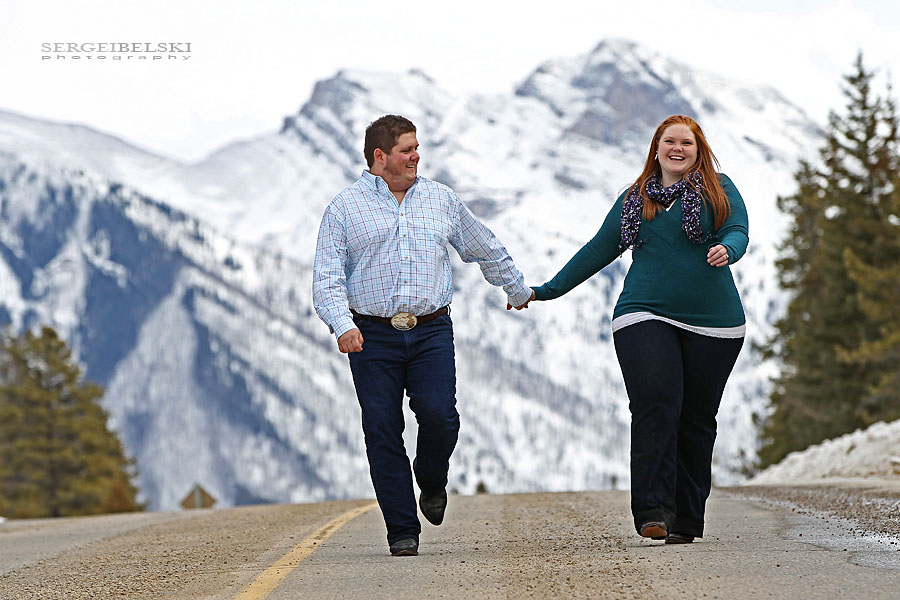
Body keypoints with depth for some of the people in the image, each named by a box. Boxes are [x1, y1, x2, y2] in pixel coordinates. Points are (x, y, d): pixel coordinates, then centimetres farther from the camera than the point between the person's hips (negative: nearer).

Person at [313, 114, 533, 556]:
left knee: (439, 416, -17)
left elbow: (486, 249, 27)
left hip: (431, 332, 1)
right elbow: (327, 278, -3)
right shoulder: (345, 208, 3)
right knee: (383, 432, -4)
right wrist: (342, 325, -19)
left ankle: (432, 482, 15)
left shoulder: (441, 200, 13)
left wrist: (517, 288, 37)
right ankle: (403, 532, 4)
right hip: (372, 336, -1)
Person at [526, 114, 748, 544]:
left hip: (712, 323, 0)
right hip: (646, 316, 1)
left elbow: (738, 232, -4)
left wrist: (726, 250, -29)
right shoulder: (634, 200, 17)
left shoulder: (719, 189, 10)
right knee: (655, 406, -18)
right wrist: (547, 291, 24)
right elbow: (598, 250, 23)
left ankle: (687, 520, 8)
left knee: (697, 419, 1)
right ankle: (653, 512, -24)